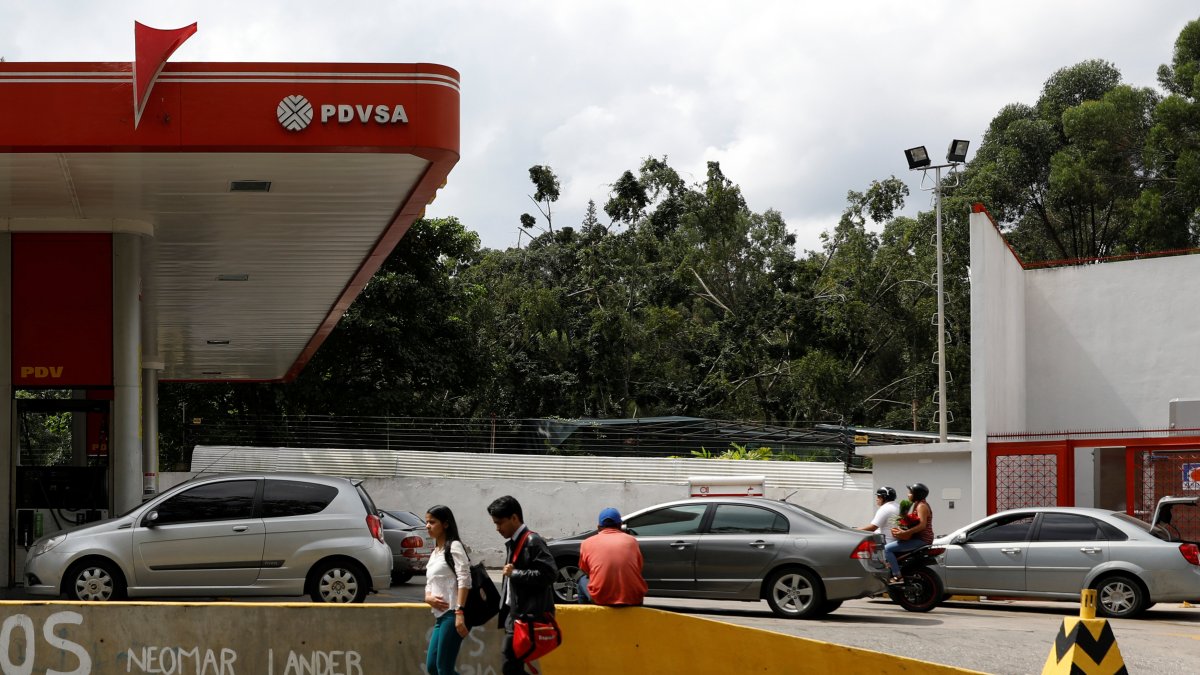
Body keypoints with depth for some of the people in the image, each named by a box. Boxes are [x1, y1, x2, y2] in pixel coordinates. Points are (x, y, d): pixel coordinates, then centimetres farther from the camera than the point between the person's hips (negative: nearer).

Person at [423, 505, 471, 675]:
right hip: (440, 615, 9)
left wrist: (459, 612, -24)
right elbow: (429, 584, 23)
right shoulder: (434, 554, 21)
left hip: (452, 614, -9)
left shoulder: (454, 547, -5)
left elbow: (464, 580, -15)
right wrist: (428, 598, -1)